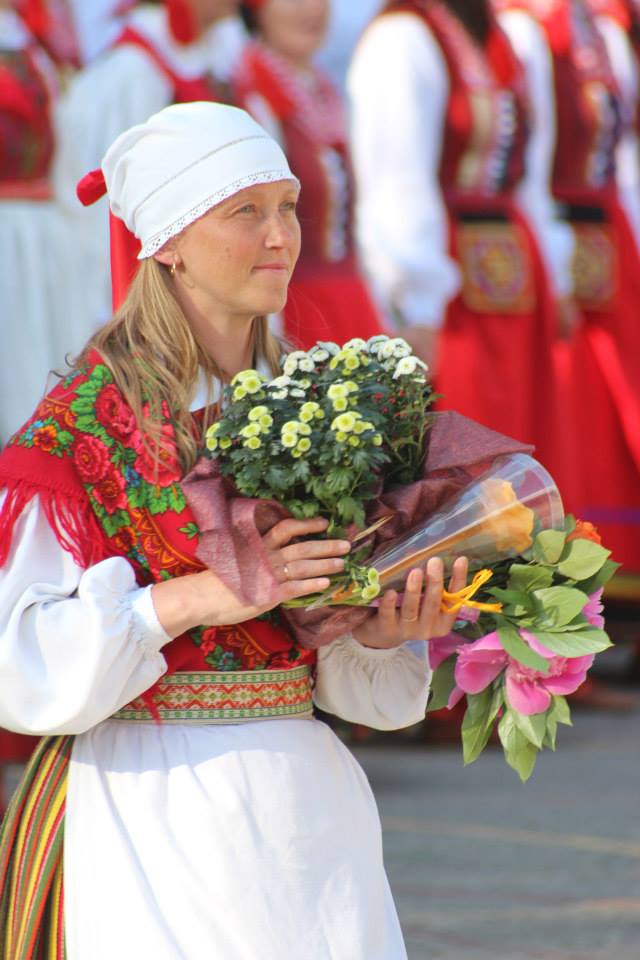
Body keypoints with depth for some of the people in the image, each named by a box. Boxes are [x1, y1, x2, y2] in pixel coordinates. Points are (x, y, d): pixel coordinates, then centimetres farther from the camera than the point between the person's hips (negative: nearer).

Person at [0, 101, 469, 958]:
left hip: (303, 806, 5)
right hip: (151, 818, -5)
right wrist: (195, 599, -21)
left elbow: (342, 676, 14)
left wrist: (381, 631, -7)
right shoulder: (84, 425, -7)